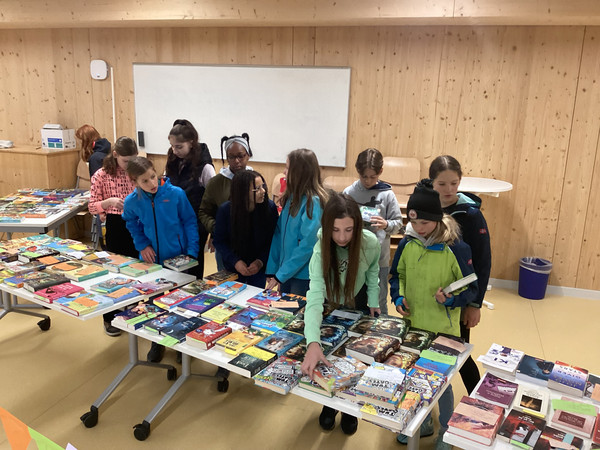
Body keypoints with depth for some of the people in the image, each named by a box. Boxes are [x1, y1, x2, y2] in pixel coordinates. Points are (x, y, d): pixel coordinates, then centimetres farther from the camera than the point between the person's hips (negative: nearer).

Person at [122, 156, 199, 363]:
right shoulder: (132, 202, -11)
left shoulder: (176, 194, -18)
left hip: (178, 258, -2)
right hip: (152, 259, 2)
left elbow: (190, 221, -9)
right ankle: (157, 342, 35)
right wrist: (142, 245, -5)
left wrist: (191, 251, -14)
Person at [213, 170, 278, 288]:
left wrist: (261, 261, -18)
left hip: (260, 268, 1)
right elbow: (219, 240, -7)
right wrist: (235, 261, -18)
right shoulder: (225, 210, -16)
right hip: (233, 268, 0)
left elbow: (273, 240, -7)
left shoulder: (270, 207, -15)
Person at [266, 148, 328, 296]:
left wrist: (281, 275, -17)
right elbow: (279, 233, 6)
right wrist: (271, 269, 0)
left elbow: (307, 244, -21)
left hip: (304, 274, -7)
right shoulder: (291, 198, 6)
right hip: (285, 271, 7)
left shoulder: (313, 202, -18)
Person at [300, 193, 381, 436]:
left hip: (357, 302, 1)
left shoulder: (371, 243, -30)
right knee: (329, 353, 7)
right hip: (330, 304, -1)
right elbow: (315, 296, -47)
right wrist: (313, 343, -58)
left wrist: (373, 302, -3)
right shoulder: (321, 249, -36)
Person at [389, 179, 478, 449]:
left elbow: (471, 289, -10)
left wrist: (451, 299, -28)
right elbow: (397, 275, 9)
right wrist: (398, 297, -7)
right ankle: (422, 423, 46)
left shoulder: (456, 249, -19)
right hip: (412, 326, 4)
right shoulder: (407, 244, -6)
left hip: (443, 330, -4)